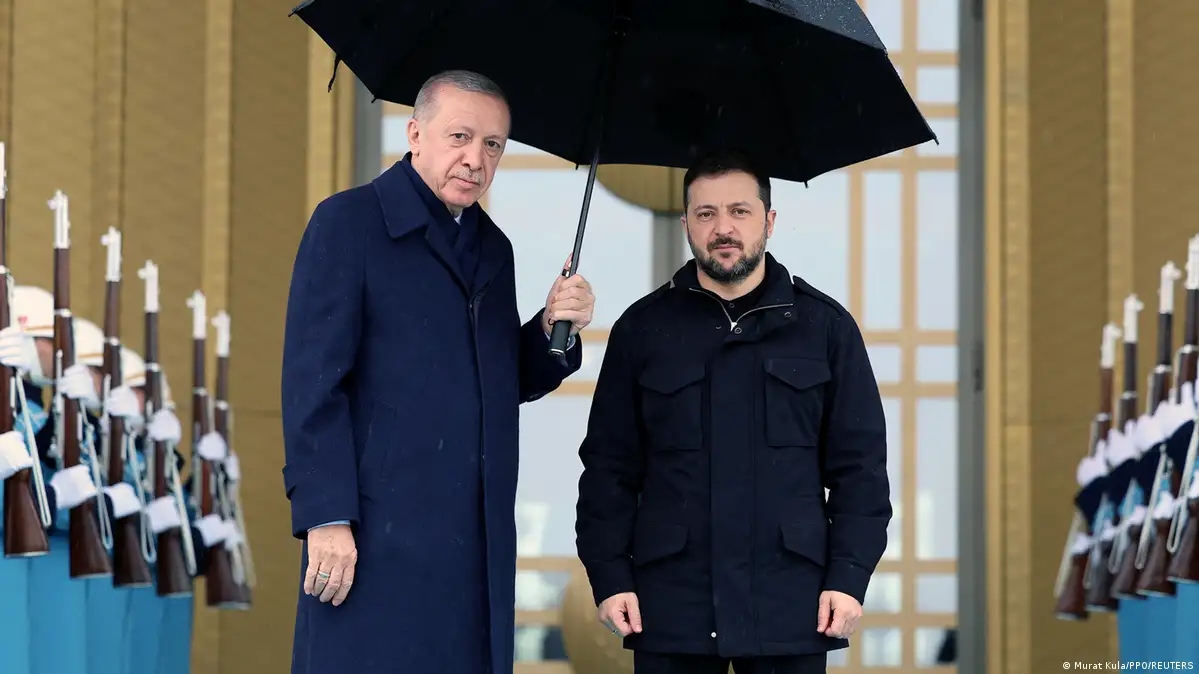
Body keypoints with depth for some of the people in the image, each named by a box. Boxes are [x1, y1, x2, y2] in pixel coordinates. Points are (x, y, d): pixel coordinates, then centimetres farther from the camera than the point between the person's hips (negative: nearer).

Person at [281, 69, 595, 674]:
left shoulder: (494, 248, 18)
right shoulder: (348, 221, -2)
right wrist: (325, 517, -15)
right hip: (376, 540, -6)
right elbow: (312, 379, -8)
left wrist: (555, 330, 1)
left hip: (477, 541, 6)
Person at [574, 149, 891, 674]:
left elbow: (860, 465, 5)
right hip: (671, 606, 0)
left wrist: (849, 576, -3)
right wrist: (608, 575, -1)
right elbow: (609, 466, 8)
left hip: (790, 608, 0)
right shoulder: (642, 329, 8)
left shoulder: (826, 326, 7)